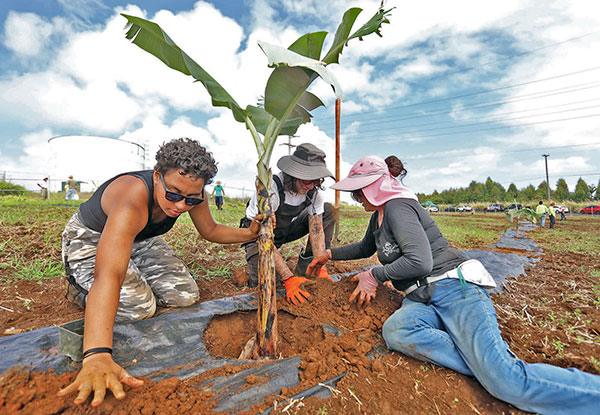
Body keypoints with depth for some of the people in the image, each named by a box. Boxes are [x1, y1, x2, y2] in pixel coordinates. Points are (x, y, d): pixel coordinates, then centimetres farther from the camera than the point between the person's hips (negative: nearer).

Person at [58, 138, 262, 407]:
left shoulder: (191, 194, -22)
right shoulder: (133, 199, -42)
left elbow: (210, 231, -6)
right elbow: (108, 275, -51)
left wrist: (250, 233, -20)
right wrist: (96, 356, -59)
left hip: (140, 239, 5)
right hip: (90, 240, -5)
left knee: (185, 296, -4)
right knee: (138, 307, -23)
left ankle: (135, 277, 21)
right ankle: (77, 286, 6)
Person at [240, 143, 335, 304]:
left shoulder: (314, 190, -19)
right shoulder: (270, 189, -35)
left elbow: (317, 229, -15)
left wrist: (321, 269, -26)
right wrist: (289, 279, -41)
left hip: (286, 229, 5)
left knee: (328, 210, -9)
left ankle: (304, 269, -8)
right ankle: (254, 264, 13)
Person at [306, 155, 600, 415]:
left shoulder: (398, 206, -12)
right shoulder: (378, 215, 19)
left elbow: (420, 261, -22)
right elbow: (366, 248, 35)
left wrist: (374, 275, -9)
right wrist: (330, 253, 30)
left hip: (454, 289, -8)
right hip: (420, 299, 8)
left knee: (507, 379, -25)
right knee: (394, 330, -27)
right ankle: (491, 373, -18)